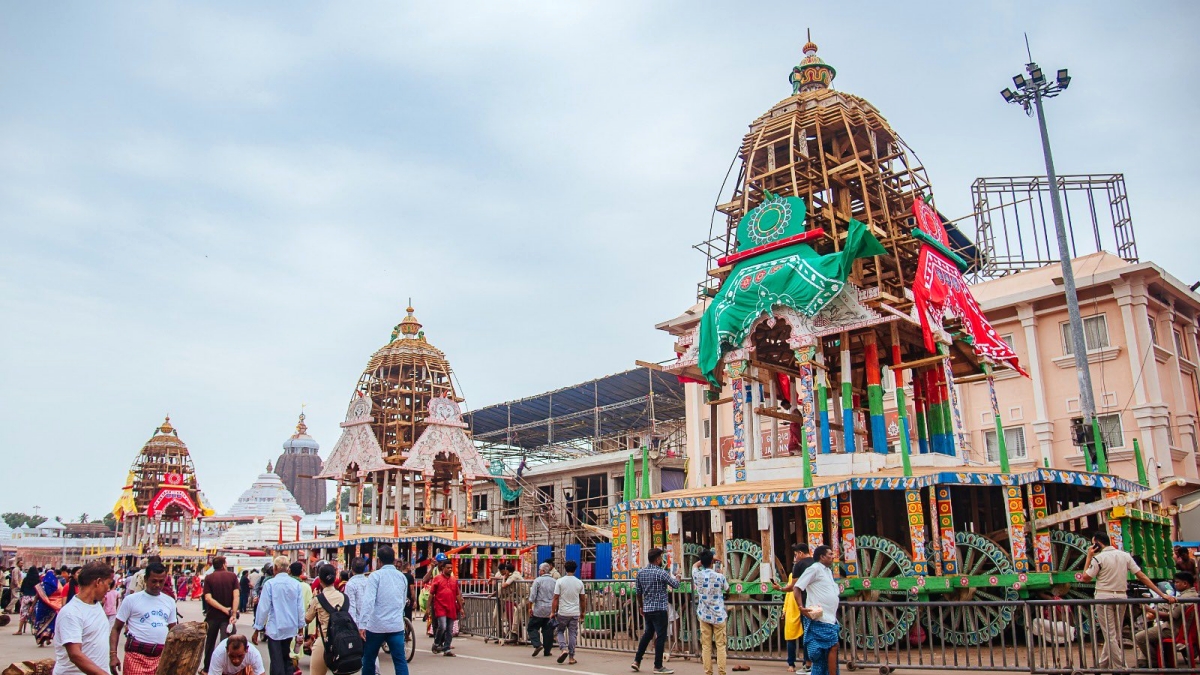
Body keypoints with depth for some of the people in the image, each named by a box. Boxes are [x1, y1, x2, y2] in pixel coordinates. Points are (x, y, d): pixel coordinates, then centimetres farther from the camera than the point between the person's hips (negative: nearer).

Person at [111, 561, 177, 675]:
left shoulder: (170, 601, 9)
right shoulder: (131, 600, -2)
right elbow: (116, 628, 0)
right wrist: (113, 655, -10)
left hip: (162, 656, 4)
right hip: (136, 655, -4)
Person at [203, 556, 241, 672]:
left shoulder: (209, 578, -1)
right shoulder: (232, 576, -3)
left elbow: (208, 598, -12)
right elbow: (236, 595, -13)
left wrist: (225, 609, -13)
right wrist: (233, 614, -15)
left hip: (212, 615, 1)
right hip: (227, 616, -1)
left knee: (210, 643, 17)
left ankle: (207, 668, 27)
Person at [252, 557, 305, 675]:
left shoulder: (270, 583, -11)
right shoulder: (296, 584, -2)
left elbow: (263, 607, -11)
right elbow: (300, 608, 0)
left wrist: (257, 629, -3)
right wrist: (300, 626, 10)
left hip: (275, 629, -4)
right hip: (291, 628, 4)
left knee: (277, 662, 1)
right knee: (286, 659, 20)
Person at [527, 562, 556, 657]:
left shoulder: (538, 580, -6)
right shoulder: (554, 581, 6)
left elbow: (532, 596, -9)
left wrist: (530, 607, -3)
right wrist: (553, 610, 15)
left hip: (539, 610, -4)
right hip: (551, 610, 4)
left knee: (532, 627, 7)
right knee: (548, 630, 10)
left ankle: (537, 645, -10)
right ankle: (547, 651, 11)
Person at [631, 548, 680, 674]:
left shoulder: (640, 572, 6)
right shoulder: (661, 572, -14)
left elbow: (638, 592, 12)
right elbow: (676, 585, -11)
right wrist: (673, 577, 10)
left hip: (647, 609, 7)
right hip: (659, 609, -7)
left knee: (648, 633, 20)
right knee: (661, 636, 2)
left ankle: (637, 660, 20)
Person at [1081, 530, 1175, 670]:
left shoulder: (1098, 558, -10)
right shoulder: (1125, 556, 6)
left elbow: (1085, 578, -6)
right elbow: (1142, 576, 1)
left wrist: (1089, 556, -3)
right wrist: (1162, 594, 2)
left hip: (1104, 597, -6)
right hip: (1121, 597, 6)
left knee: (1110, 634, 0)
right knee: (1115, 634, 16)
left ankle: (1120, 667, -5)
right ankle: (1102, 665, 25)